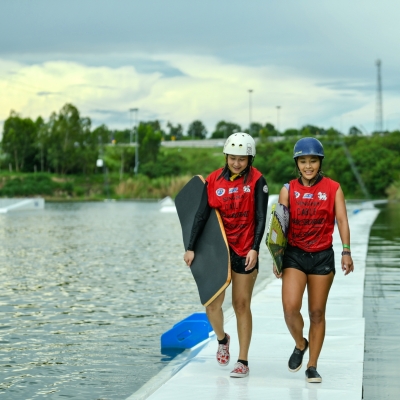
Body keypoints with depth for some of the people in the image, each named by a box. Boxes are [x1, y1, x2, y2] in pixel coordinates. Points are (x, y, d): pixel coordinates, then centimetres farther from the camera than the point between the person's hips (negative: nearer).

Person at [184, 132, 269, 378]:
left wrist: (255, 248, -19)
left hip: (245, 251, -2)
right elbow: (202, 215, 1)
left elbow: (260, 218, -9)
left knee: (242, 305, 2)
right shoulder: (214, 180, 1)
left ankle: (243, 361, 11)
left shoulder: (257, 181, -6)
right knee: (213, 304, -1)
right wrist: (191, 247, -3)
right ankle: (222, 339, 31)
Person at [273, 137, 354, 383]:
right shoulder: (288, 190, 3)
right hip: (294, 254, 0)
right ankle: (300, 344, 16)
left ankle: (312, 367, 16)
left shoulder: (333, 188, 0)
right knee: (290, 308, -15)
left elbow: (342, 220, -7)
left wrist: (346, 252, -19)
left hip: (323, 256, 0)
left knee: (317, 313, 5)